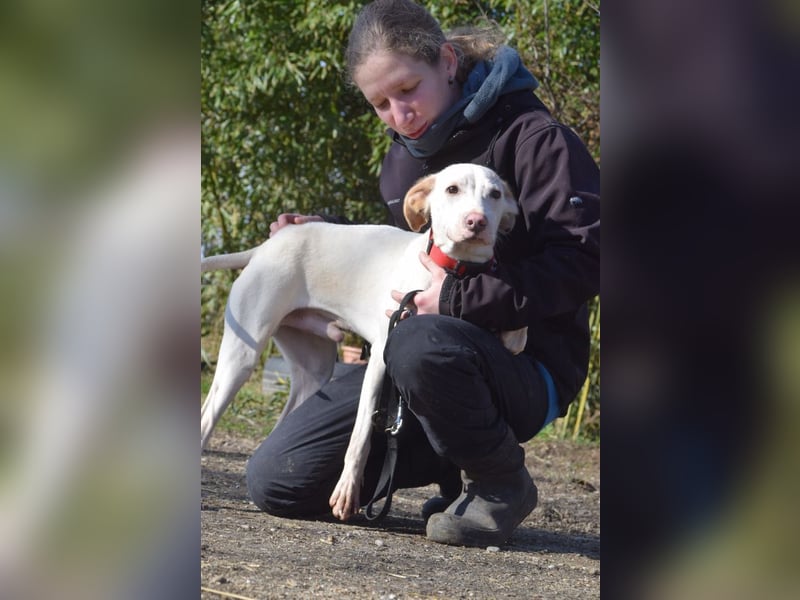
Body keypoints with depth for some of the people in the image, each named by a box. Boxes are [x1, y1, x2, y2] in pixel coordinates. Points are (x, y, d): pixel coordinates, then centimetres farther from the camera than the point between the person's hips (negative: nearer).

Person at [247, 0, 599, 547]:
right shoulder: (402, 159, 15)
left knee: (421, 345, -42)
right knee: (275, 481, -6)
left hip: (527, 366, -7)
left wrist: (460, 299, -23)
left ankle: (502, 484, -13)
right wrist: (326, 233, 14)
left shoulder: (528, 136, -11)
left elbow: (585, 258, -20)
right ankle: (459, 465, 11)